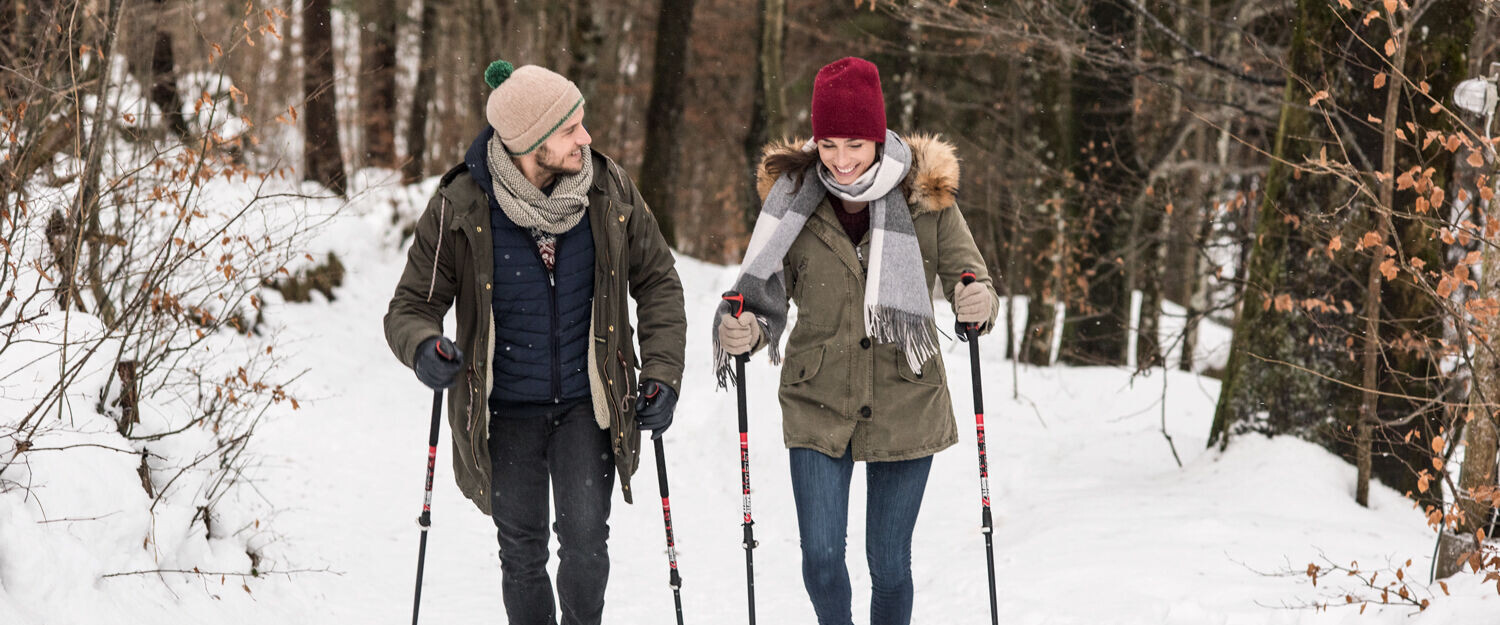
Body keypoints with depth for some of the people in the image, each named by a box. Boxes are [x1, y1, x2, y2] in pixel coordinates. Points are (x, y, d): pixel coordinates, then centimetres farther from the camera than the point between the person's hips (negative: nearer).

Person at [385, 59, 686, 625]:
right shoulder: (461, 207, -13)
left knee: (584, 539, -13)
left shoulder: (609, 191, -7)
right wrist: (423, 348, -29)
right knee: (522, 556, 7)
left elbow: (658, 282, 7)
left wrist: (661, 374, -3)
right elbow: (411, 306, -5)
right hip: (506, 411, 0)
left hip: (586, 404, 1)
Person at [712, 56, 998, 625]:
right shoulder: (794, 197, -4)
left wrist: (977, 303, -26)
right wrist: (744, 331, -21)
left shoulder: (926, 195, -6)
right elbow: (767, 295, 1)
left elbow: (968, 276, -2)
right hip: (818, 406, 0)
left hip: (906, 406, 0)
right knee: (821, 557, -6)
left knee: (889, 564, 6)